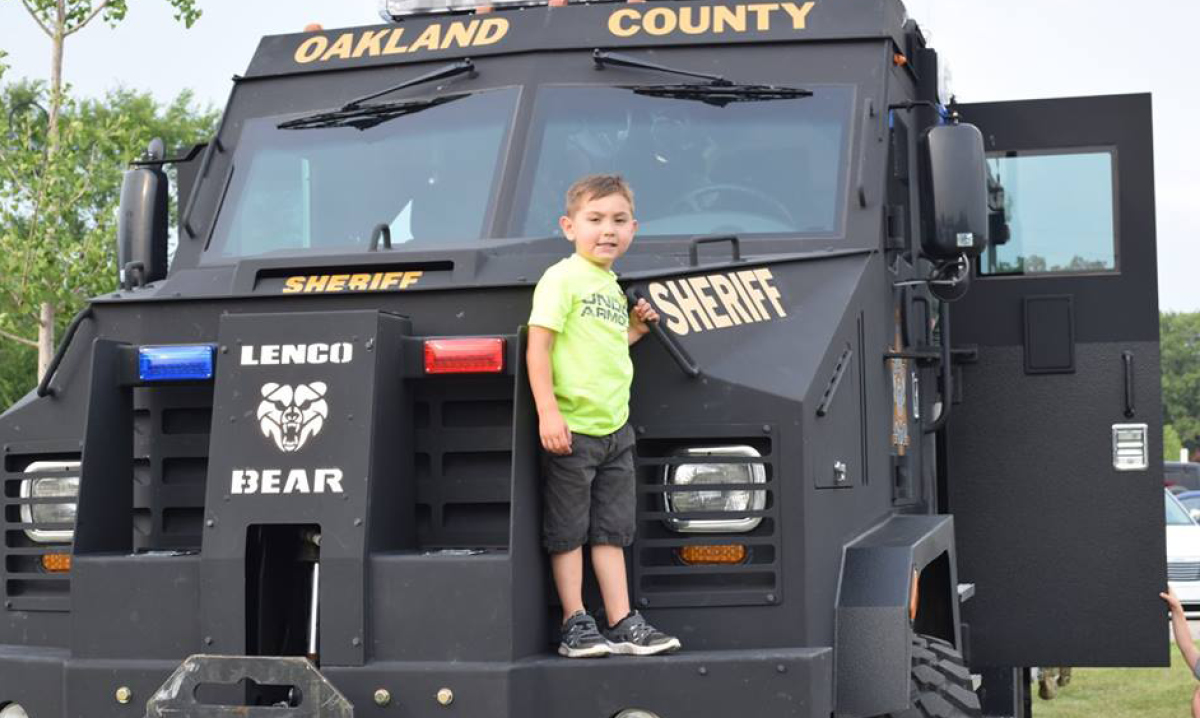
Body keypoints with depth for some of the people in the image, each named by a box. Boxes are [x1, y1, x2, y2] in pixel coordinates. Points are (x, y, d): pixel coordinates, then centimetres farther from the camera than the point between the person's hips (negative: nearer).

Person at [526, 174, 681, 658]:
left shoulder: (612, 286, 17)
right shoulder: (561, 279, -8)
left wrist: (634, 329, 11)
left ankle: (622, 625, 14)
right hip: (571, 428, -8)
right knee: (568, 531, 1)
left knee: (611, 530, 10)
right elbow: (538, 347, -15)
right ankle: (575, 625, 7)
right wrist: (548, 412, -22)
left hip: (615, 427, 8)